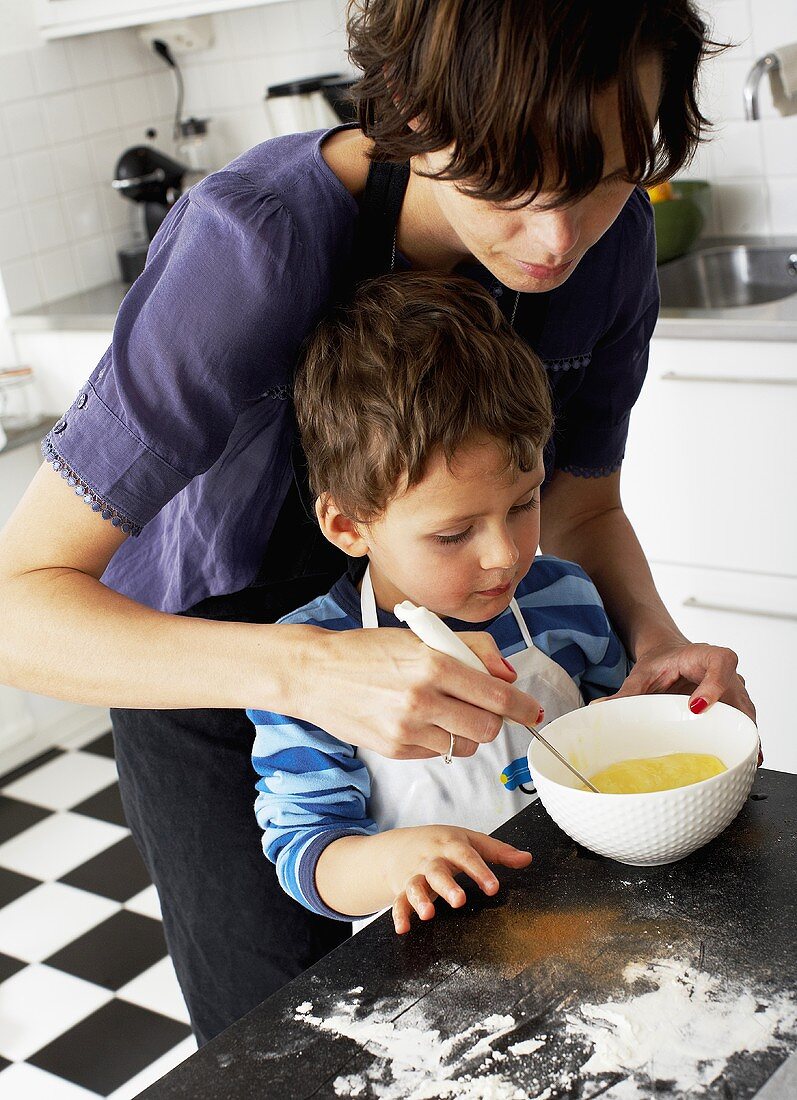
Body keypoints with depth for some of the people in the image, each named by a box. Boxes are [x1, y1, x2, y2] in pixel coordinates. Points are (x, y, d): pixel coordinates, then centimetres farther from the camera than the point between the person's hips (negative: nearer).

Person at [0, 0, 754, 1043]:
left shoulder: (611, 234, -19)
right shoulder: (257, 242, -36)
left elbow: (582, 508, -3)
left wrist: (655, 636, -24)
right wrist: (311, 672, -50)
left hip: (423, 638, 4)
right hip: (198, 658, -4)